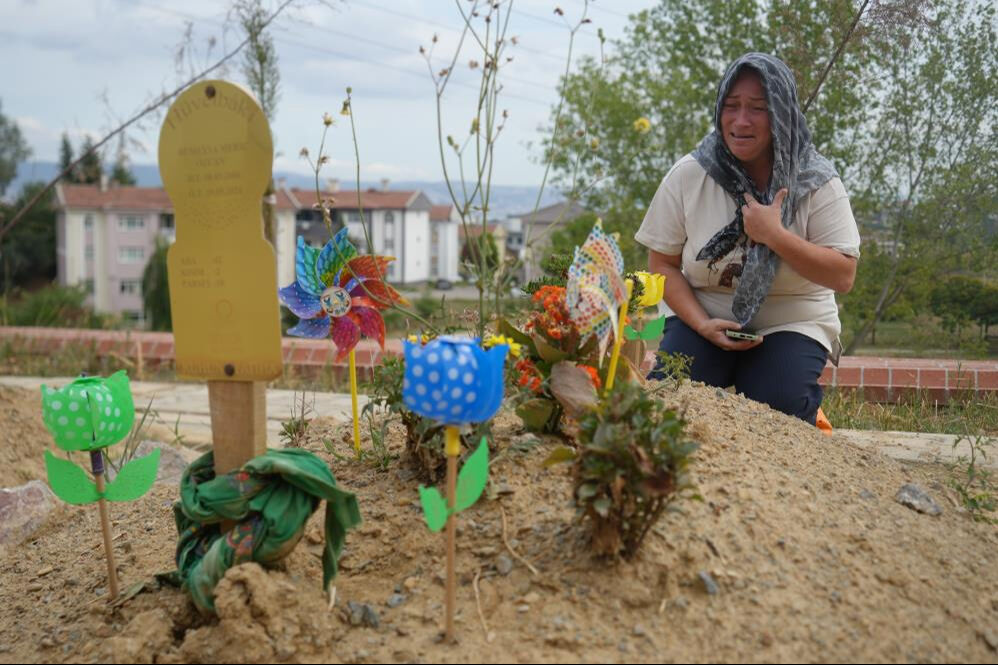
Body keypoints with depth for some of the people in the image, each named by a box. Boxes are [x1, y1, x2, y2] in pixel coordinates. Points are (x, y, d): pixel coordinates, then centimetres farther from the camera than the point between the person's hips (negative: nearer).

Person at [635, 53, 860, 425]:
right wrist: (703, 324, -17)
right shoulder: (689, 175, -5)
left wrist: (774, 234, -23)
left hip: (791, 325, -1)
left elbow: (843, 276, -12)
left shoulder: (817, 183, -8)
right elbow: (662, 263, -1)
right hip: (702, 315, 1)